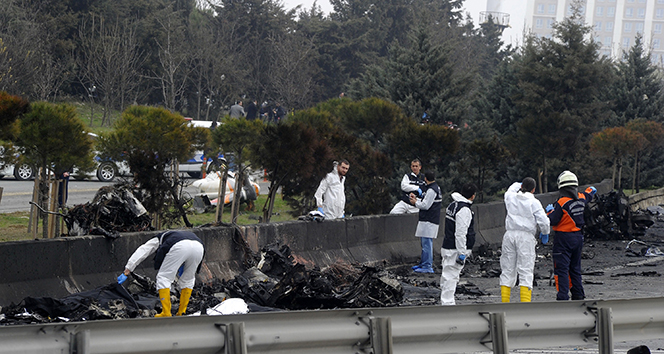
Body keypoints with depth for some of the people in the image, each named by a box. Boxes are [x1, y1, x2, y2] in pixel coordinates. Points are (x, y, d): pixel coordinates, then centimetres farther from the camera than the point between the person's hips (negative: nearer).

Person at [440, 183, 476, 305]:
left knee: (447, 276, 16)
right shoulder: (464, 210, -18)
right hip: (455, 249, -10)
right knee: (451, 277, -8)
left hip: (447, 247, 10)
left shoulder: (452, 205, 14)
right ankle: (447, 304, -7)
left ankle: (445, 301, 23)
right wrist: (462, 253, -19)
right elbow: (460, 233, -21)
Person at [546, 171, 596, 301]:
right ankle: (578, 296, 19)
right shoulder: (581, 198, 2)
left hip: (564, 239, -7)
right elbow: (588, 195, 27)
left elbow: (552, 221, -18)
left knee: (561, 269, -6)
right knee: (575, 269, 17)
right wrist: (590, 190, 50)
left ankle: (563, 297, -12)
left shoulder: (562, 202, -19)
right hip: (578, 237, 7)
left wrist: (550, 211, 2)